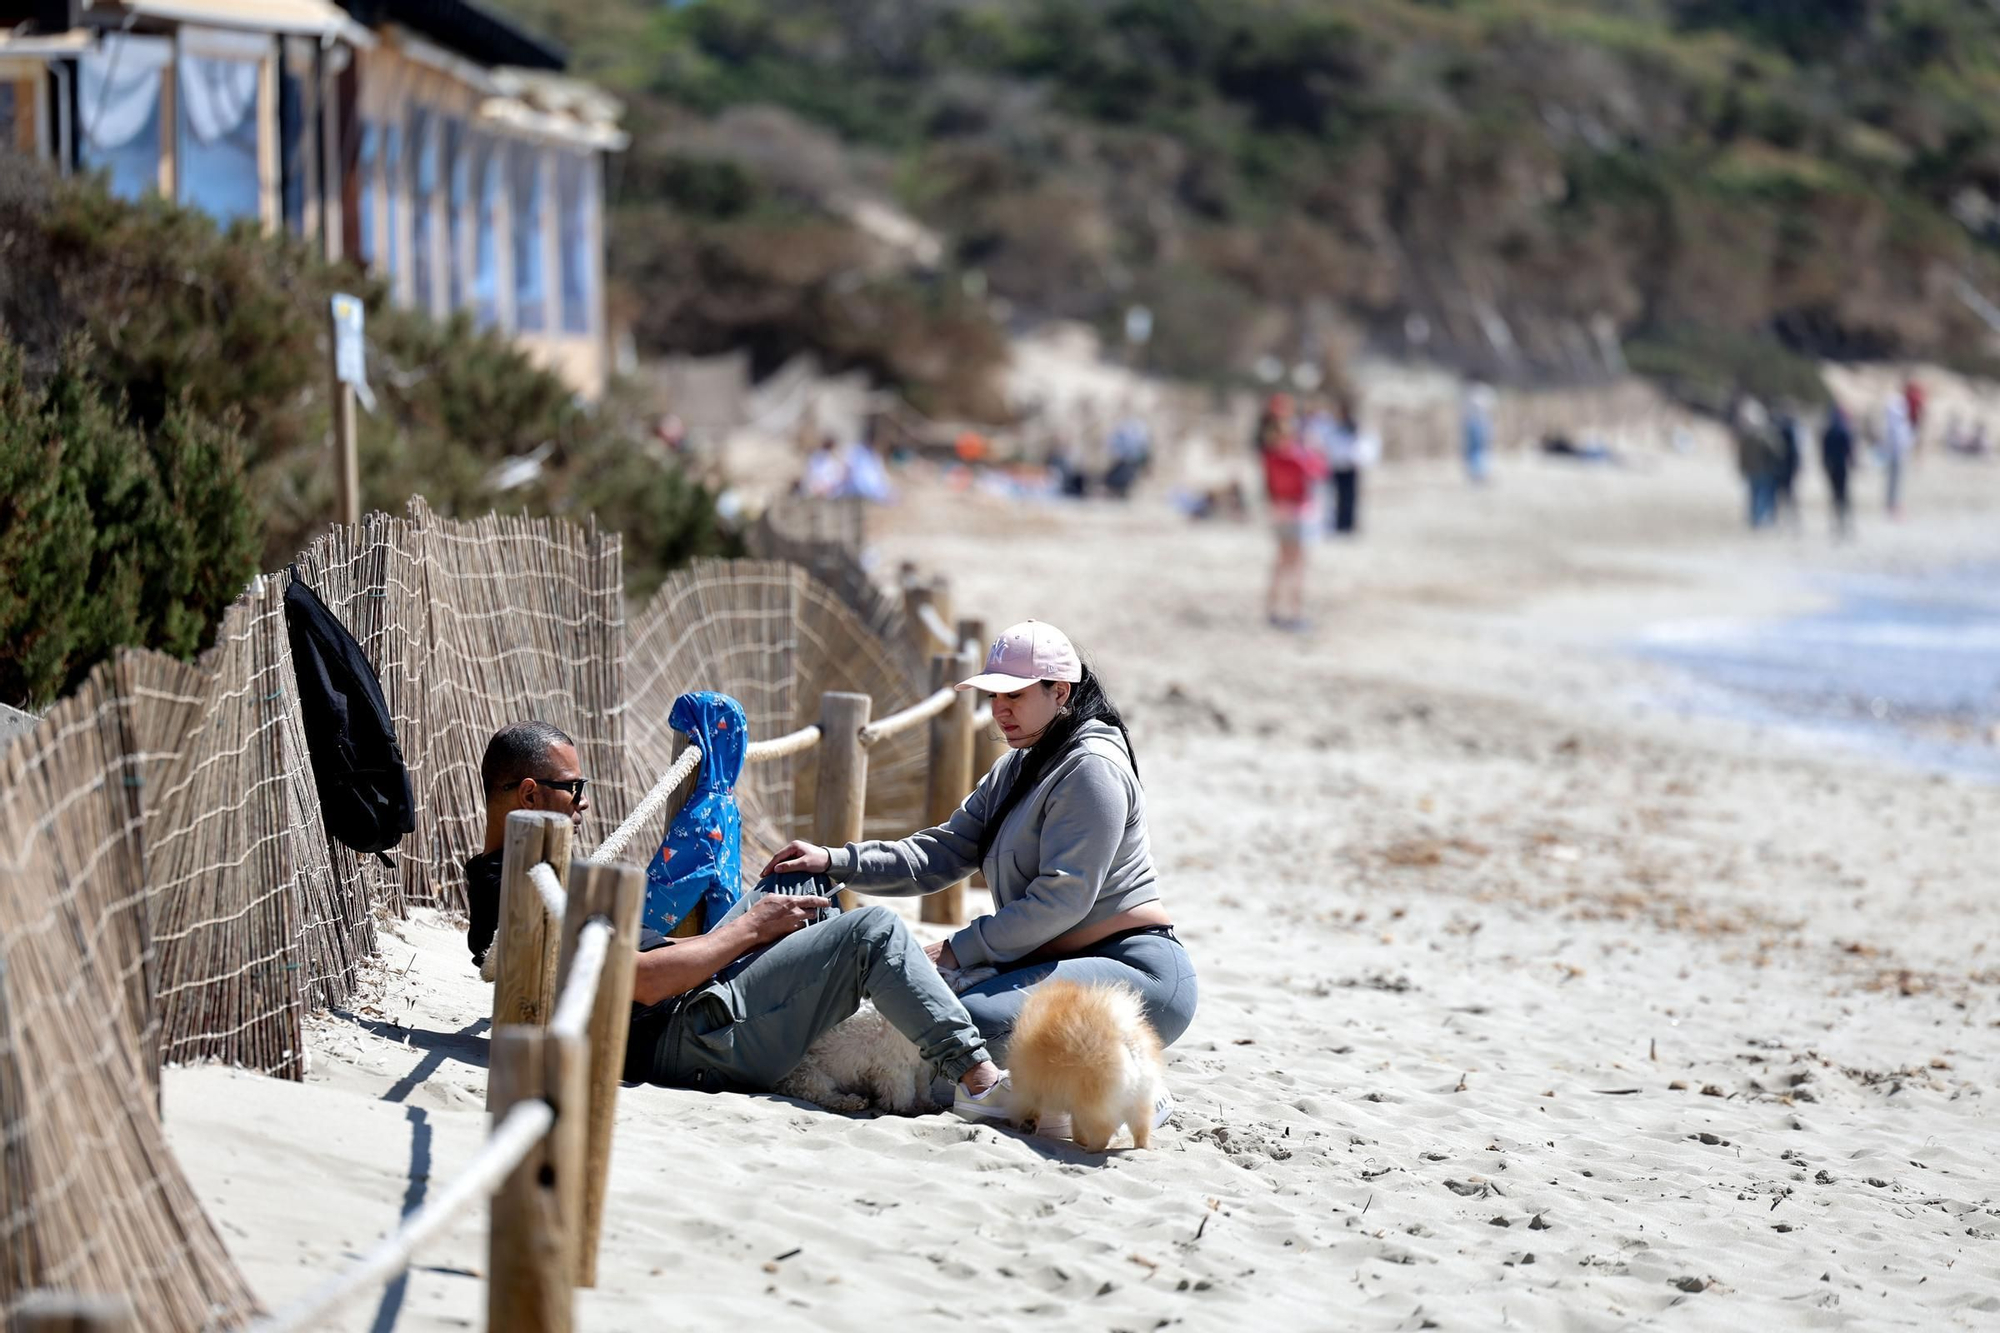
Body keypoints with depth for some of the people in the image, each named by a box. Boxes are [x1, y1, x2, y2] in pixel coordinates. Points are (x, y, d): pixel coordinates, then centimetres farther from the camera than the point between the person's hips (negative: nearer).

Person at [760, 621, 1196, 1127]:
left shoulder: (1092, 768, -12)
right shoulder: (1017, 770, 18)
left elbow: (1061, 900, -19)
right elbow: (942, 854, 12)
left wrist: (958, 951, -15)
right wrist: (835, 862, 0)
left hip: (1139, 973, -10)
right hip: (1064, 964, 10)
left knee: (971, 1019, -28)